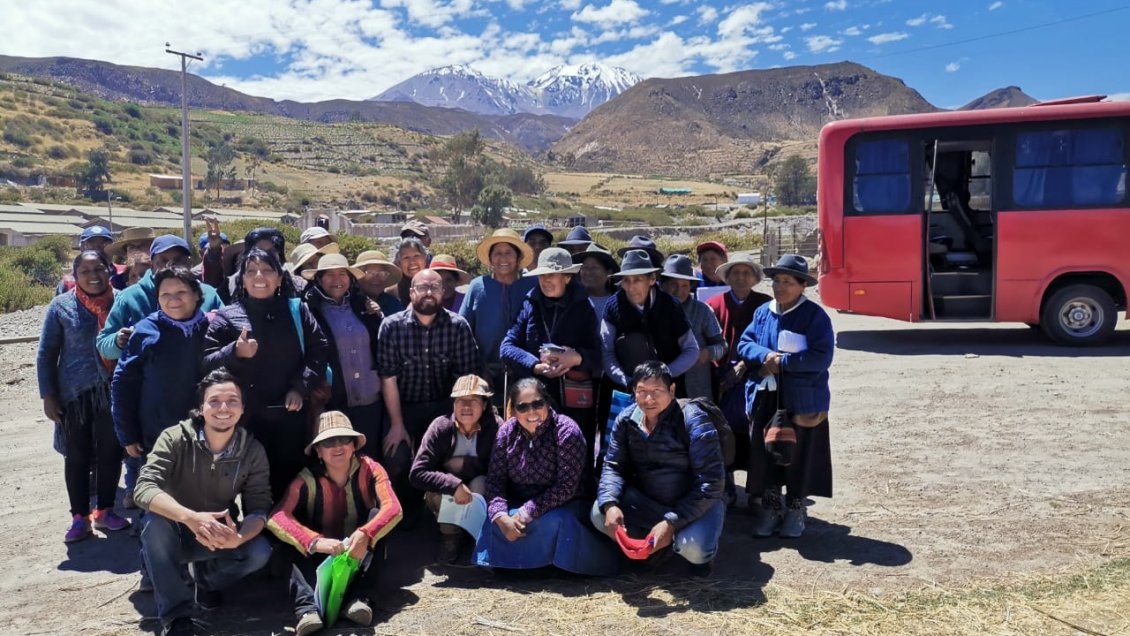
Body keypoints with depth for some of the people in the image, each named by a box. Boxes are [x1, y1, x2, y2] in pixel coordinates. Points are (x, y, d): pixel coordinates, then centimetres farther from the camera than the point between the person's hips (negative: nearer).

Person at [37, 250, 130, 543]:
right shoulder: (61, 306, -3)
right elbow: (46, 354, 1)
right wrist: (48, 395, -1)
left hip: (114, 392, 1)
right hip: (75, 393, -1)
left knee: (111, 452, 10)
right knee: (77, 455, 8)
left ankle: (104, 510, 26)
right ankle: (79, 516, 20)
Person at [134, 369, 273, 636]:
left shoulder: (253, 450, -13)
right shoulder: (175, 438, -19)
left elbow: (260, 507, -15)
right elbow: (145, 489, -31)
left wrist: (238, 538, -39)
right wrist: (191, 518, -49)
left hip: (220, 536, 2)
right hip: (174, 532, -2)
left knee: (259, 552, -25)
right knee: (154, 520, -33)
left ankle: (206, 577, 10)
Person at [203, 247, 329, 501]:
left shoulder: (297, 310, 8)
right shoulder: (227, 316, 4)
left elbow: (319, 352, 3)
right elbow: (206, 363, -2)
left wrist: (301, 388, -9)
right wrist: (234, 352, -20)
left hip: (290, 415, 1)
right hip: (247, 417, -1)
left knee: (289, 481, 9)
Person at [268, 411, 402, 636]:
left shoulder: (369, 469, -14)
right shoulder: (307, 479, -13)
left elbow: (393, 508, -27)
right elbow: (276, 517, -27)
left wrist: (365, 535, -48)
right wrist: (314, 541, -44)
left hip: (360, 552, 0)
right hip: (323, 555, 1)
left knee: (375, 515, -27)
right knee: (300, 545, -27)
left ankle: (358, 597, -34)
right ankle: (308, 608, -44)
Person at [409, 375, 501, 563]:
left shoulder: (496, 427, -21)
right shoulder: (440, 427, -19)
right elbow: (416, 473, -24)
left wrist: (463, 464, -24)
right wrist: (454, 485, -35)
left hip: (481, 496, -1)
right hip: (447, 500, 1)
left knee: (480, 483, -31)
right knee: (437, 489, -29)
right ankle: (451, 535, -2)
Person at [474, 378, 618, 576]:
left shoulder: (566, 431, -18)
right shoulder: (507, 432, -5)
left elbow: (566, 486, -22)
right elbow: (495, 478, -6)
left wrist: (526, 513, -26)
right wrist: (501, 517, -25)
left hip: (560, 506, -3)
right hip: (518, 506, 4)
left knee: (553, 521, -34)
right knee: (493, 522, -23)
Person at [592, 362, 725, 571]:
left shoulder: (694, 421, -22)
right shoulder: (626, 420, -8)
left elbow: (710, 482, -24)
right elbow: (613, 466, -5)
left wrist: (670, 522, -31)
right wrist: (610, 504, -27)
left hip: (696, 503, -4)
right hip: (646, 501, 4)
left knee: (694, 549, -32)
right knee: (600, 514, -19)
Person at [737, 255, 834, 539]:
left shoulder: (815, 315, -8)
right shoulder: (762, 312, 8)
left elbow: (821, 357, -16)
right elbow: (744, 344, 5)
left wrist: (782, 362, -18)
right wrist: (766, 356, -15)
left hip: (803, 400, -4)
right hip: (764, 398, 4)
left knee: (799, 456, 8)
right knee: (764, 454, 9)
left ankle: (795, 510, 25)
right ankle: (770, 507, 26)